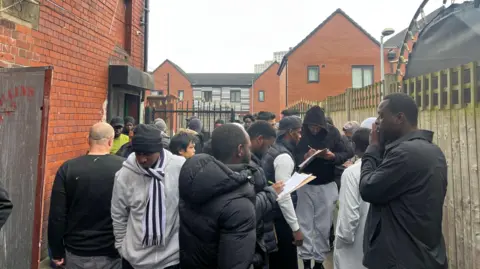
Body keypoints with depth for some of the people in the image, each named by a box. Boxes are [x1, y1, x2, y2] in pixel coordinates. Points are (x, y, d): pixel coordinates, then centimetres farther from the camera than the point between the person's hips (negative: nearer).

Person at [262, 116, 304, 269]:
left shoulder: (272, 150, 9)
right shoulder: (284, 156, -20)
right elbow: (283, 195, -24)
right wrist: (296, 228, -21)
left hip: (271, 214, 10)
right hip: (279, 218, -10)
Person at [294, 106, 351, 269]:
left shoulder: (332, 132, -6)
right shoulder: (300, 134, -7)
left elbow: (345, 154, -3)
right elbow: (293, 157, -7)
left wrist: (333, 156, -24)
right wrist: (304, 157, -27)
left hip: (327, 185, 1)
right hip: (305, 185, 0)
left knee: (323, 226, 7)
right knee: (305, 224, 5)